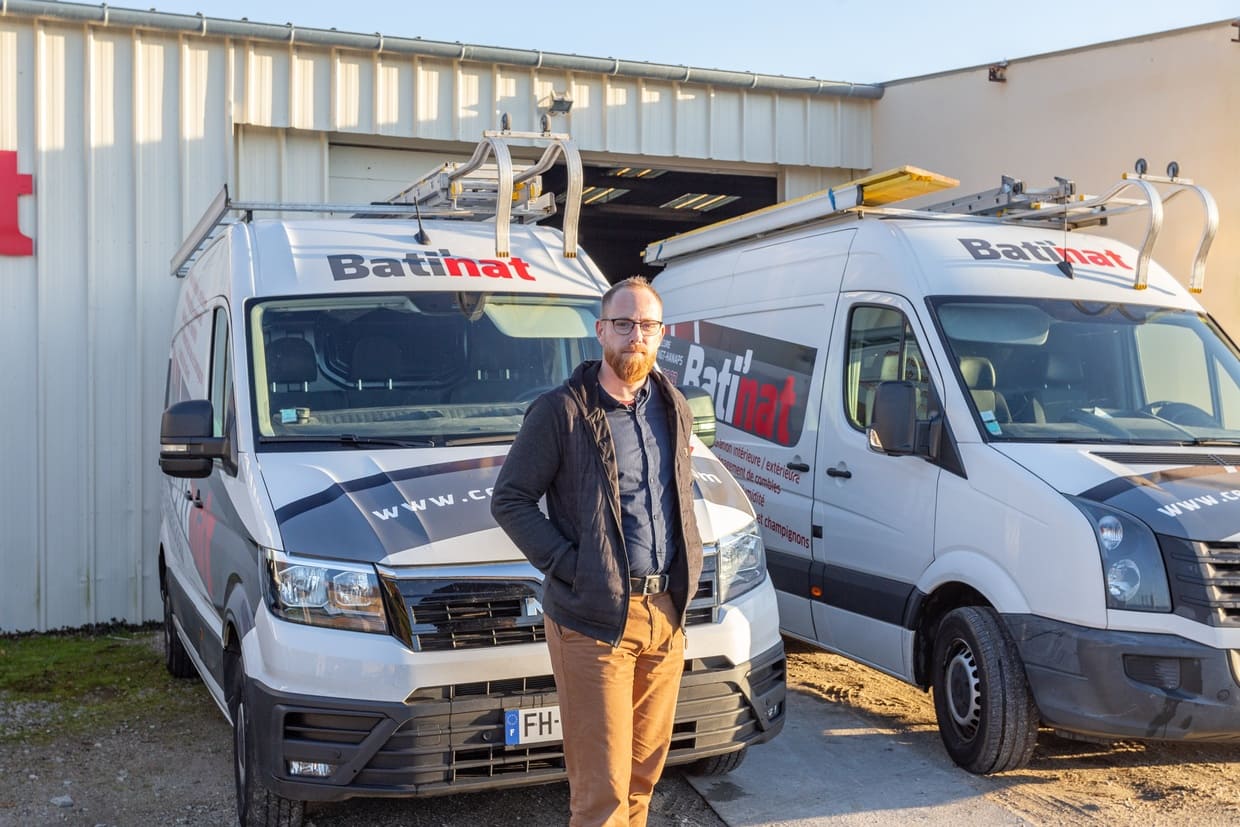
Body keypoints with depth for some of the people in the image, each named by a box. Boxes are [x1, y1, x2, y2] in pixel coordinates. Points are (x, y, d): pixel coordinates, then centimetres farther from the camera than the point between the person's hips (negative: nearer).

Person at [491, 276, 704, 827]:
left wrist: (690, 565, 11)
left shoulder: (674, 409, 12)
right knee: (602, 783, -3)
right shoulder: (562, 412, -7)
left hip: (666, 614, 6)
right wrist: (567, 565, -14)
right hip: (594, 619, -6)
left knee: (645, 769, 15)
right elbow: (508, 499, -5)